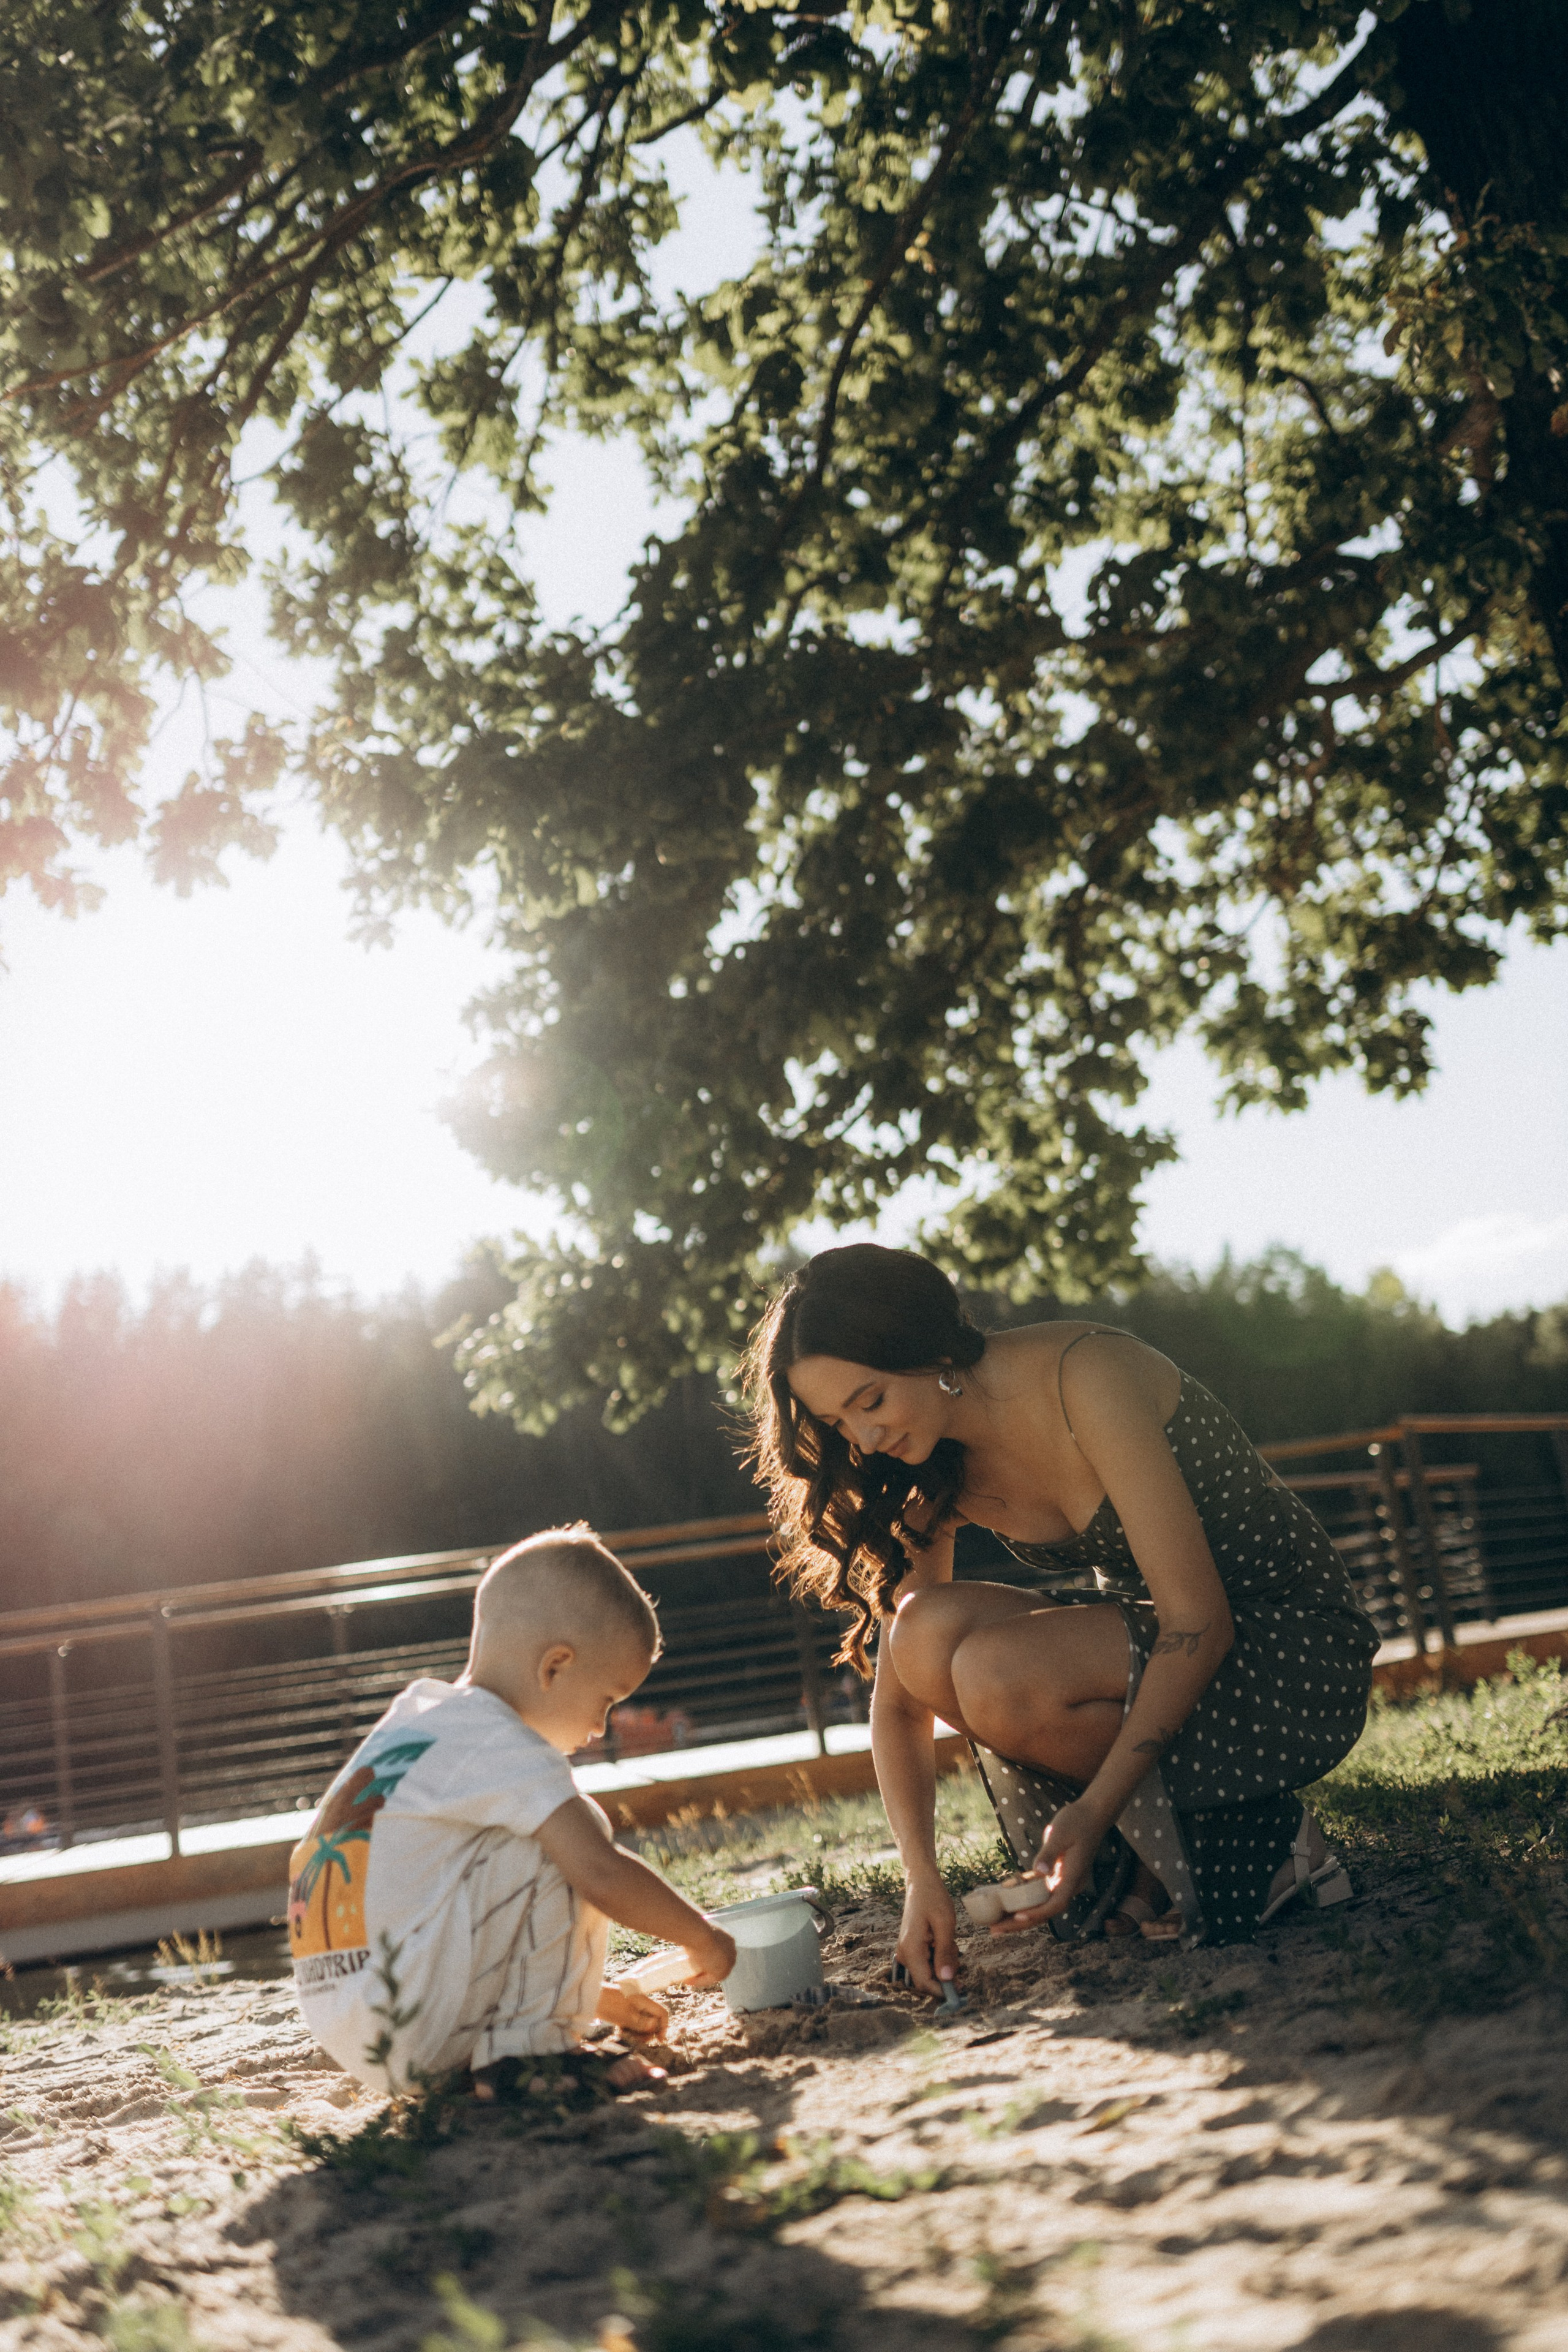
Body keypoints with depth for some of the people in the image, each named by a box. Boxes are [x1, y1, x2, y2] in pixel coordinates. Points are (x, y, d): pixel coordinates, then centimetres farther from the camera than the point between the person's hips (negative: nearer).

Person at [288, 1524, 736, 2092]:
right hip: (409, 2031, -10)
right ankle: (527, 2051, -3)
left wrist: (590, 1994, 29)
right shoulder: (500, 1746, -11)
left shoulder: (416, 1716, 18)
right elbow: (601, 1874, -20)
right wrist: (703, 1938, -2)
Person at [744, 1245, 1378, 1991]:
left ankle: (1260, 1837, -7)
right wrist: (921, 1876, -14)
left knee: (1000, 1674, -28)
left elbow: (1199, 1621, -27)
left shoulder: (1087, 1376, -25)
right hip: (1147, 1643, 7)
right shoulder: (926, 1479, -4)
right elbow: (897, 1698, -2)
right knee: (927, 1632, -18)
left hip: (1298, 1654, -7)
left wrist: (1095, 1809, -29)